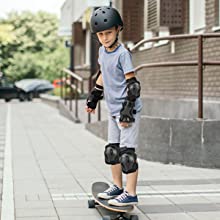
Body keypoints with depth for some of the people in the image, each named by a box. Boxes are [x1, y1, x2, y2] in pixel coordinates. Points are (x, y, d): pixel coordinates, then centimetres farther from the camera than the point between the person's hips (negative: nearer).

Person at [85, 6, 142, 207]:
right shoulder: (102, 51, 8)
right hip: (113, 110, 8)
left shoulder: (123, 53, -16)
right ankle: (117, 186, 27)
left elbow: (132, 83, -17)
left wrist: (128, 109, -20)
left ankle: (130, 194, -2)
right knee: (111, 150, 14)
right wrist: (94, 96, 25)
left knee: (127, 152, -7)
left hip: (127, 110, -8)